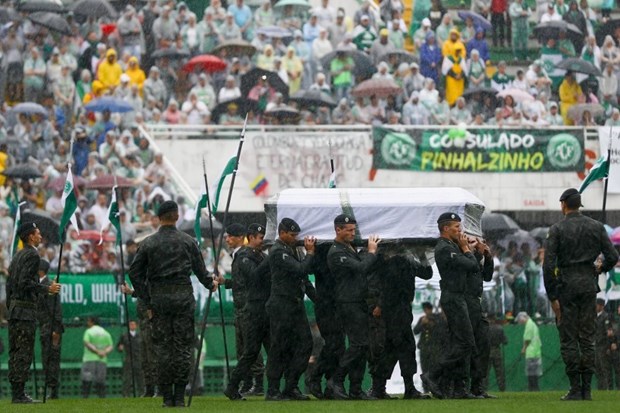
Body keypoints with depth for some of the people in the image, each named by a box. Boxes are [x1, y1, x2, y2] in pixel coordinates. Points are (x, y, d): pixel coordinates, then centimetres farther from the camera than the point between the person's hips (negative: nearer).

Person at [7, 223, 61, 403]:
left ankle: (15, 392, 10)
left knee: (15, 351, 8)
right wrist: (47, 289, -14)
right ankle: (19, 393, -11)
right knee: (24, 352, -9)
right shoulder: (32, 255, -10)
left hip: (14, 307, 9)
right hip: (26, 309, -9)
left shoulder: (17, 256, 17)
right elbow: (25, 282, -20)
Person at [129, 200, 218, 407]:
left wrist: (146, 300, 7)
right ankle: (179, 395, 0)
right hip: (183, 297, 0)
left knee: (163, 347, 4)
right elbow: (200, 269, 6)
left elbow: (134, 272, 1)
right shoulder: (188, 241, 1)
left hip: (159, 299, 0)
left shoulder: (149, 243, 1)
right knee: (183, 346, 4)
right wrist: (211, 284, 26)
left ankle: (167, 396, 2)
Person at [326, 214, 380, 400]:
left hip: (359, 303, 10)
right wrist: (372, 252, -7)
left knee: (361, 345, 7)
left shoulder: (350, 247, 17)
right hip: (348, 303, -10)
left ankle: (356, 389, 9)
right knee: (358, 344, -15)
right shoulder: (336, 252, -14)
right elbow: (360, 267, -21)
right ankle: (336, 380, -7)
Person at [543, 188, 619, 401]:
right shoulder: (596, 227, 6)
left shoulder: (557, 229, -4)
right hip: (589, 284, 3)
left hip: (566, 286, -3)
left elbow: (548, 265, -10)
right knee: (587, 338, 7)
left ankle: (575, 389, -5)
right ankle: (587, 389, 5)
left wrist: (552, 297, -8)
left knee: (568, 339, -1)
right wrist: (601, 268, 24)